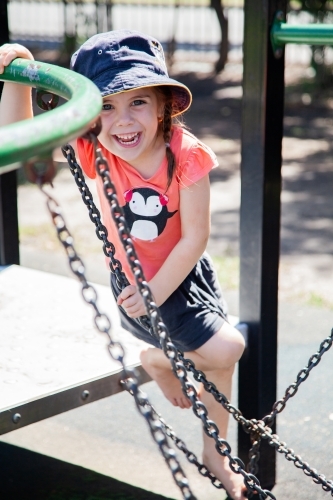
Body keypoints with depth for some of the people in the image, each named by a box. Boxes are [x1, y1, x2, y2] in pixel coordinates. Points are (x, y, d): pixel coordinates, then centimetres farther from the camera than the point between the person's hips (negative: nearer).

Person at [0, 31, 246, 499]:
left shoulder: (186, 154, -26)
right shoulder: (96, 152, -22)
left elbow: (195, 238, -21)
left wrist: (157, 290, -21)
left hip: (186, 273, 2)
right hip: (134, 283, -2)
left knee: (222, 357, 14)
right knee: (225, 348, -12)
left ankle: (215, 452, 41)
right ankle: (156, 360, 19)